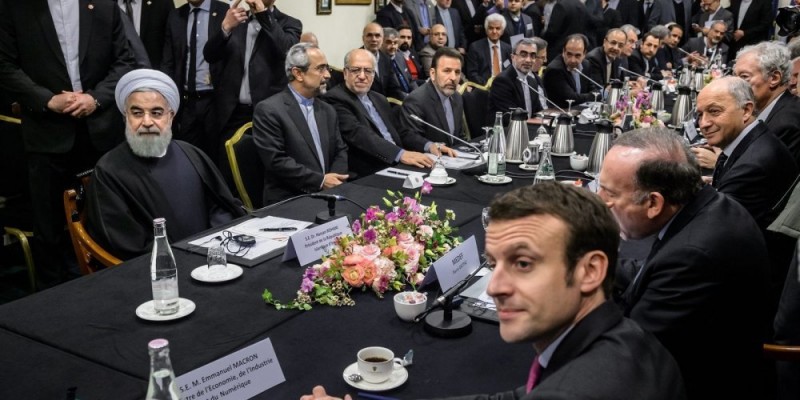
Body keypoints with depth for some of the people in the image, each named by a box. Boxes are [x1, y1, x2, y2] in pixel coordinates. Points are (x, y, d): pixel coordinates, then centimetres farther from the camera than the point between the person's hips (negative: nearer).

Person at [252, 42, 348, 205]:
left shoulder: (328, 110, 16)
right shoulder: (268, 110, -6)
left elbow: (340, 151, 14)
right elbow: (276, 160, -13)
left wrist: (335, 179, -6)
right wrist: (320, 180, -14)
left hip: (328, 195, 6)